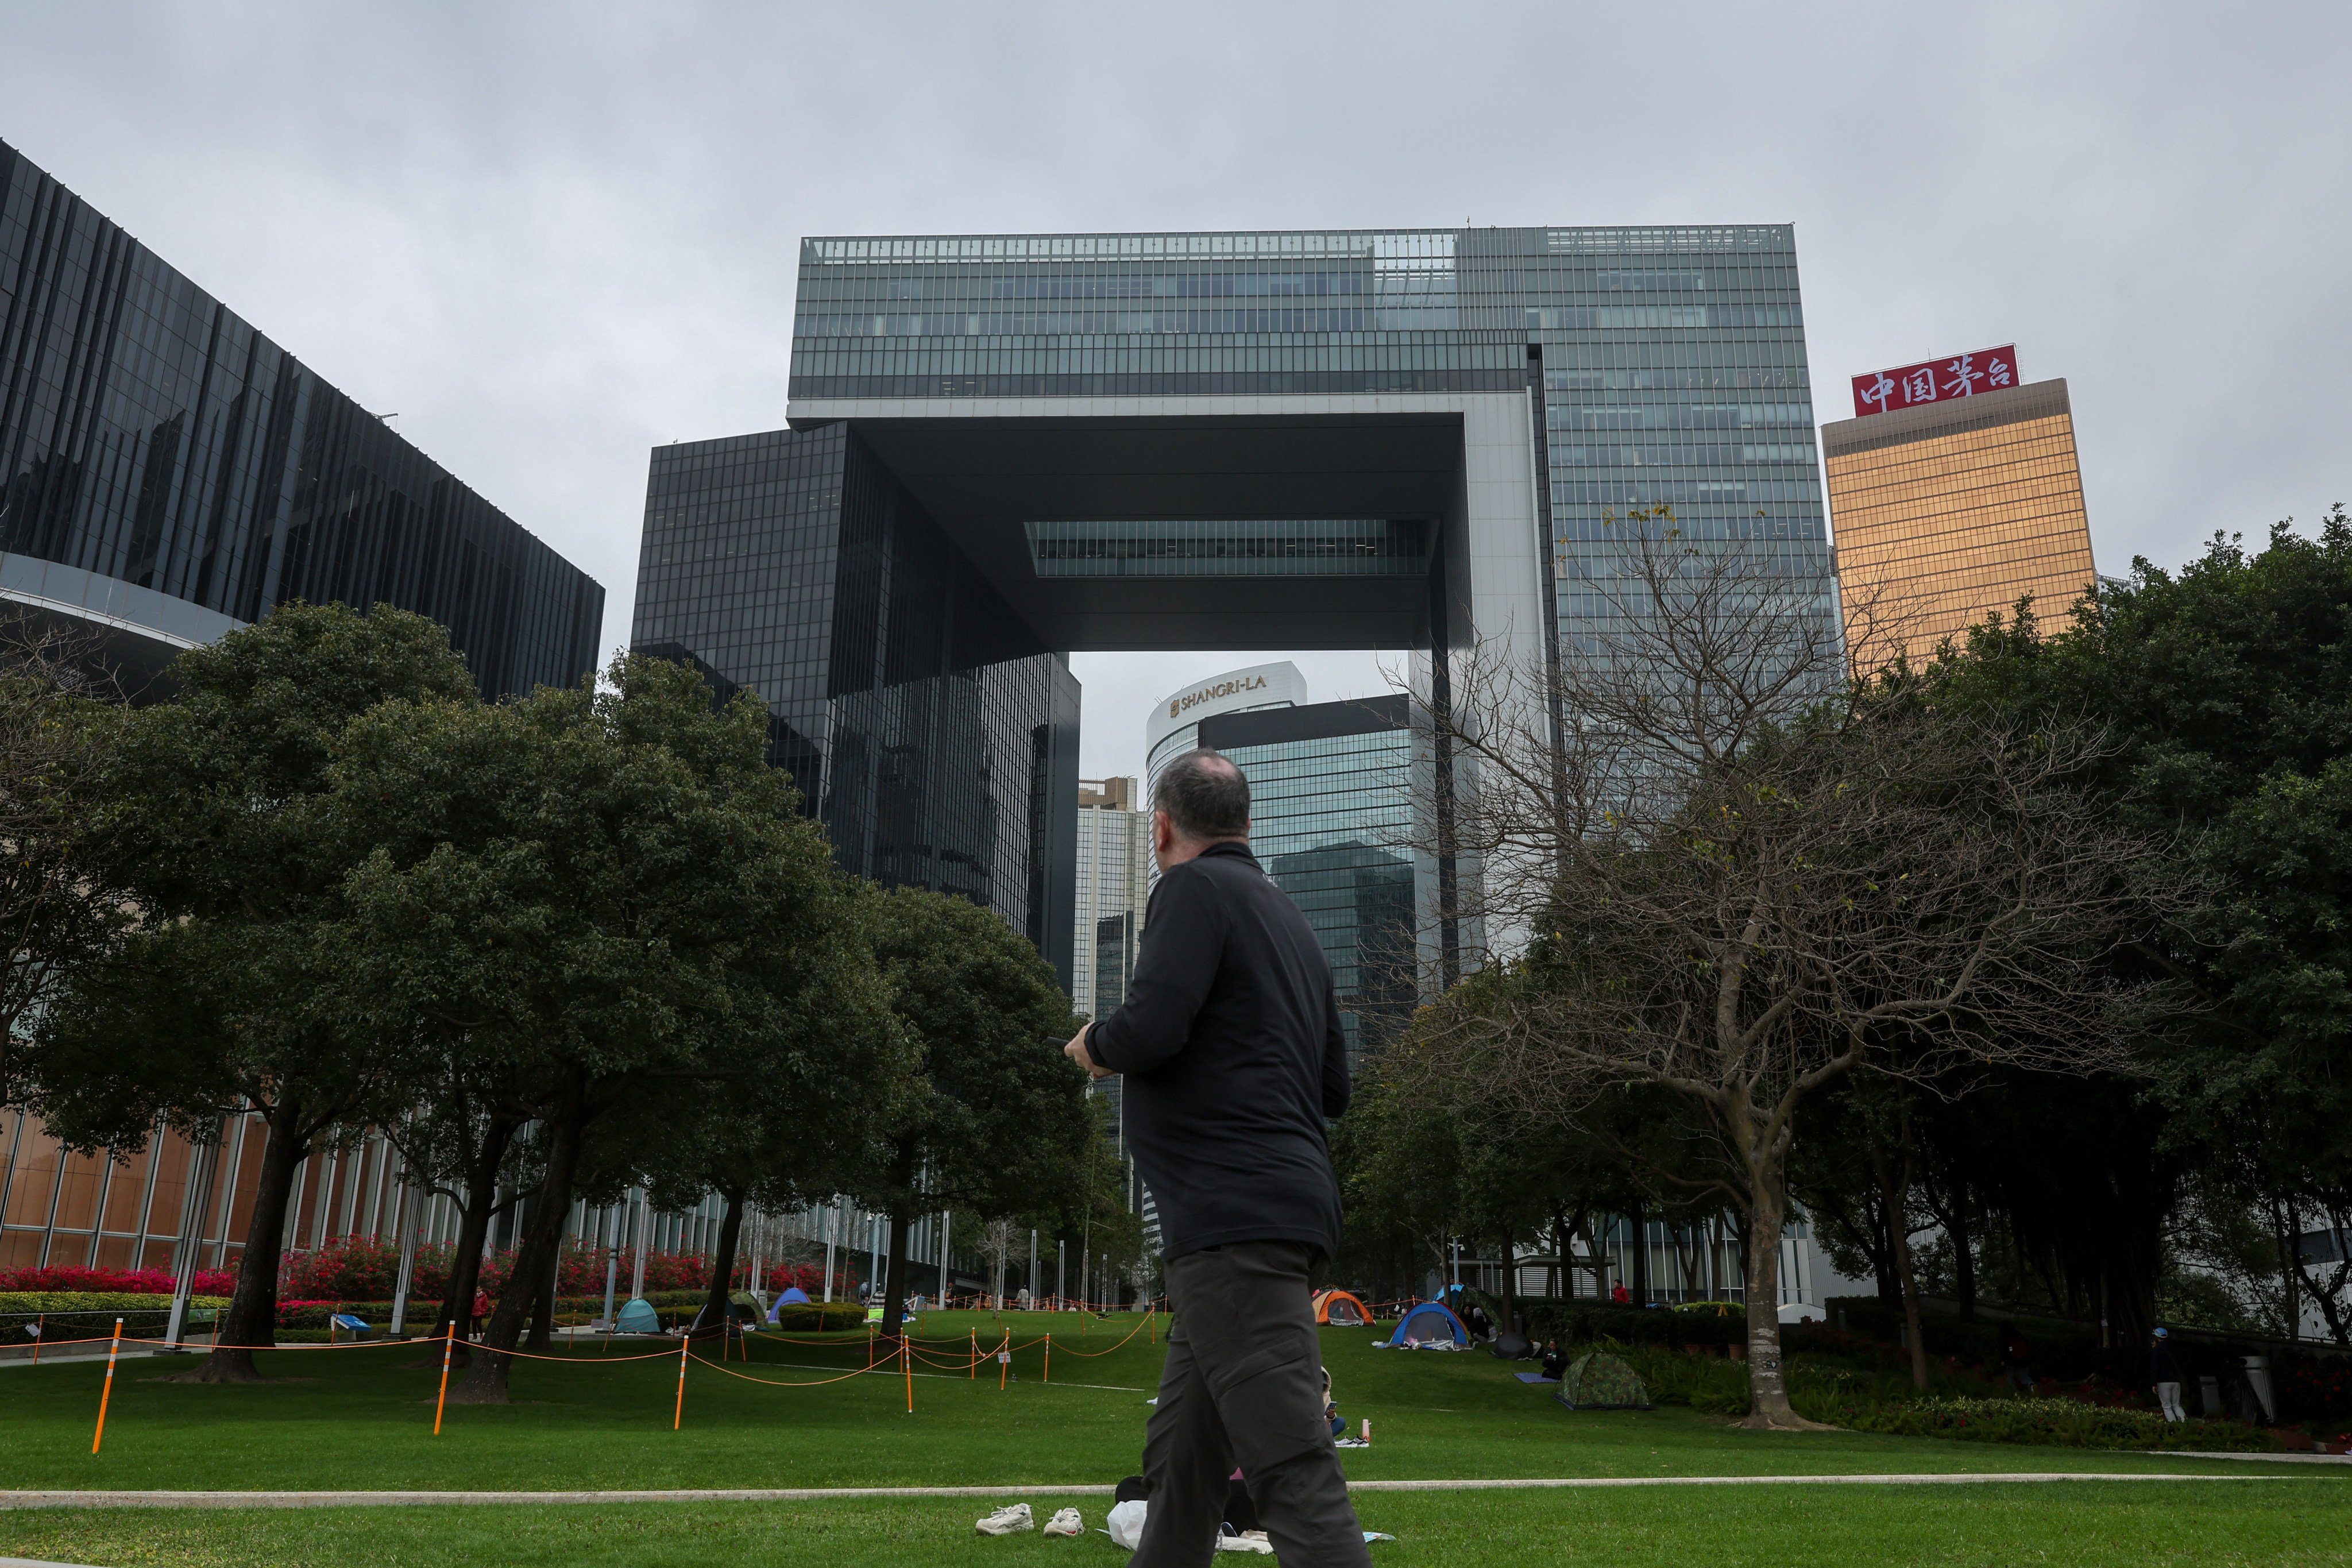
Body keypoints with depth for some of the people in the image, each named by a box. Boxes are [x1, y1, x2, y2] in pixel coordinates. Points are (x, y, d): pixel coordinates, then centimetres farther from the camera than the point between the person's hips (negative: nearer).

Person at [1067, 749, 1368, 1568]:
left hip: (1235, 1215, -10)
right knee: (1180, 1462, 16)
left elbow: (1149, 1031, -19)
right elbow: (1333, 1089, 22)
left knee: (1293, 1471, -13)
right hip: (1288, 1203, 10)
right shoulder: (1292, 919, 21)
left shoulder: (1195, 888, -5)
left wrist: (1095, 1046, 2)